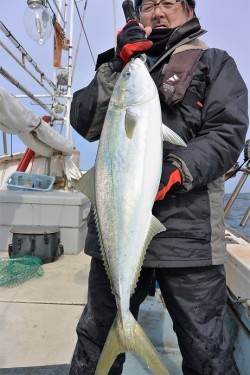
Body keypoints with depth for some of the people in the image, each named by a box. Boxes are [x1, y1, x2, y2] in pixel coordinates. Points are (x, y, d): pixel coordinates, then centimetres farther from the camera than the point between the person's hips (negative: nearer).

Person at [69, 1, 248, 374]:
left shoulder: (214, 63, 13)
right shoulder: (119, 66, 21)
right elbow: (84, 124, 5)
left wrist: (178, 170, -19)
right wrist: (116, 66, -5)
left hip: (186, 230, -2)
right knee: (96, 336, 18)